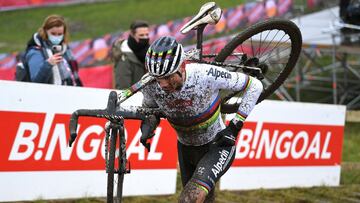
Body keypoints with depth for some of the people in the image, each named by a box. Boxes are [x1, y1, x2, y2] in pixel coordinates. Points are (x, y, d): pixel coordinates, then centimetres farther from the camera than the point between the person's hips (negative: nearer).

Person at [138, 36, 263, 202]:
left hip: (217, 146, -5)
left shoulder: (206, 74, -31)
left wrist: (235, 126, -21)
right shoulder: (151, 85, -20)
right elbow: (149, 108, 5)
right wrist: (147, 125, -18)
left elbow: (254, 86, -19)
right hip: (186, 149, 5)